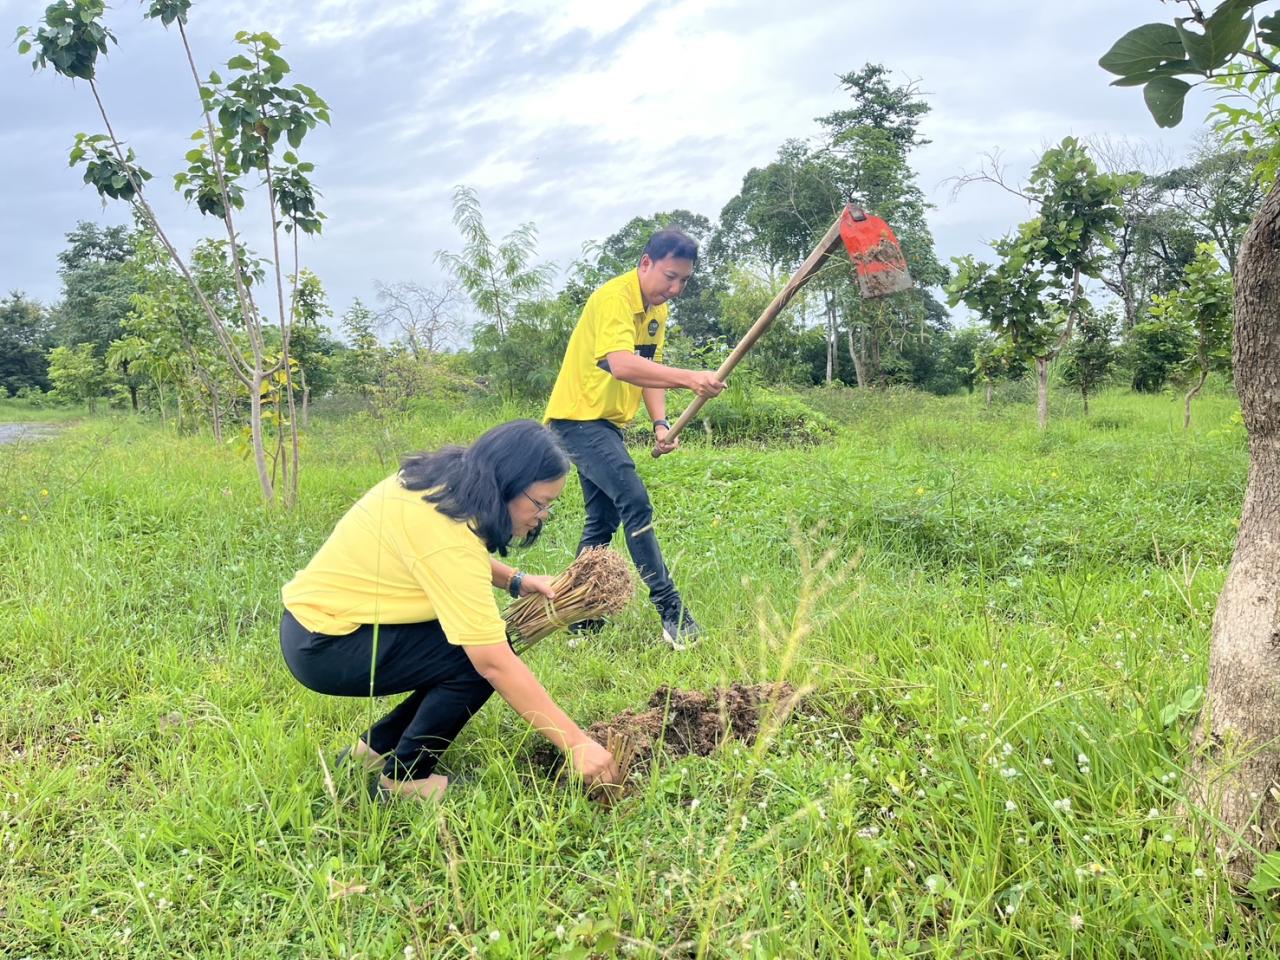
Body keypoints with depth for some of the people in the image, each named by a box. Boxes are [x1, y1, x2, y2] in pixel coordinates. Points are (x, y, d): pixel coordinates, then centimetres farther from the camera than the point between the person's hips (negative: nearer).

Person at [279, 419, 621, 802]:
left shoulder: (447, 479, -4)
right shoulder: (444, 534, -30)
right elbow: (495, 663, -31)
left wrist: (517, 580, -1)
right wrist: (577, 743, -26)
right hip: (324, 647, -9)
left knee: (486, 645, 3)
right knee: (483, 657, -19)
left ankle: (375, 749, 14)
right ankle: (403, 779, -1)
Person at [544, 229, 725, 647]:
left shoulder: (657, 310, 10)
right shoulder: (613, 299, -20)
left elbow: (649, 368, 13)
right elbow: (621, 364, -36)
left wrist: (660, 423, -3)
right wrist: (688, 378, -45)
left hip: (607, 424, 10)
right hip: (579, 417, -10)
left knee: (603, 521, 13)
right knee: (635, 502, -21)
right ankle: (672, 614, -20)